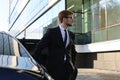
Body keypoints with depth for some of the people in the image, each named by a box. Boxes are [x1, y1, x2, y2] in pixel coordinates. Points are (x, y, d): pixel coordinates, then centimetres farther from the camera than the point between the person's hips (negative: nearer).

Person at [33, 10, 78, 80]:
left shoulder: (71, 35, 12)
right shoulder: (52, 32, -4)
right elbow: (38, 49, -5)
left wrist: (73, 65, 13)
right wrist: (40, 66, -8)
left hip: (68, 68, 5)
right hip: (54, 68, -5)